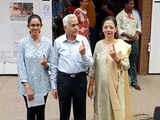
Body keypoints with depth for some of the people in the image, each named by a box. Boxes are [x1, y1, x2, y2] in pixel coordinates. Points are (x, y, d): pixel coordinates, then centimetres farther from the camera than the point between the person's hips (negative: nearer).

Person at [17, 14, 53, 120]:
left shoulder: (47, 43, -2)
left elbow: (51, 65, 4)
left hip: (43, 85, 1)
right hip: (28, 84, -1)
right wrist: (27, 87, -13)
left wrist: (46, 64, -20)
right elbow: (21, 66, -8)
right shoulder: (23, 43, -6)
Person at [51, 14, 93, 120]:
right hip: (63, 79, 0)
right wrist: (54, 86, 6)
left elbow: (90, 64, -3)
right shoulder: (58, 42, -2)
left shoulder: (83, 40, -3)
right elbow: (54, 65, 4)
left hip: (80, 79, 0)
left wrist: (83, 54, -23)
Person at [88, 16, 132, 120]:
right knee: (101, 111, 13)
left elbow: (126, 67, -9)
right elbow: (93, 66, 8)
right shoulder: (98, 44, 3)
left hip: (115, 85, -3)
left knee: (116, 111, 3)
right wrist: (91, 85, 8)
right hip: (100, 85, 3)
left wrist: (116, 58, -26)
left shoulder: (122, 45, -7)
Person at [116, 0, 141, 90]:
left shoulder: (135, 14, 10)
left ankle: (134, 81, 15)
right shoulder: (120, 15, -4)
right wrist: (128, 35, -17)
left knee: (134, 62, 7)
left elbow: (138, 26, 16)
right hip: (124, 41, -4)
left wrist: (137, 34, -3)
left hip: (134, 41, 4)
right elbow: (118, 29, -9)